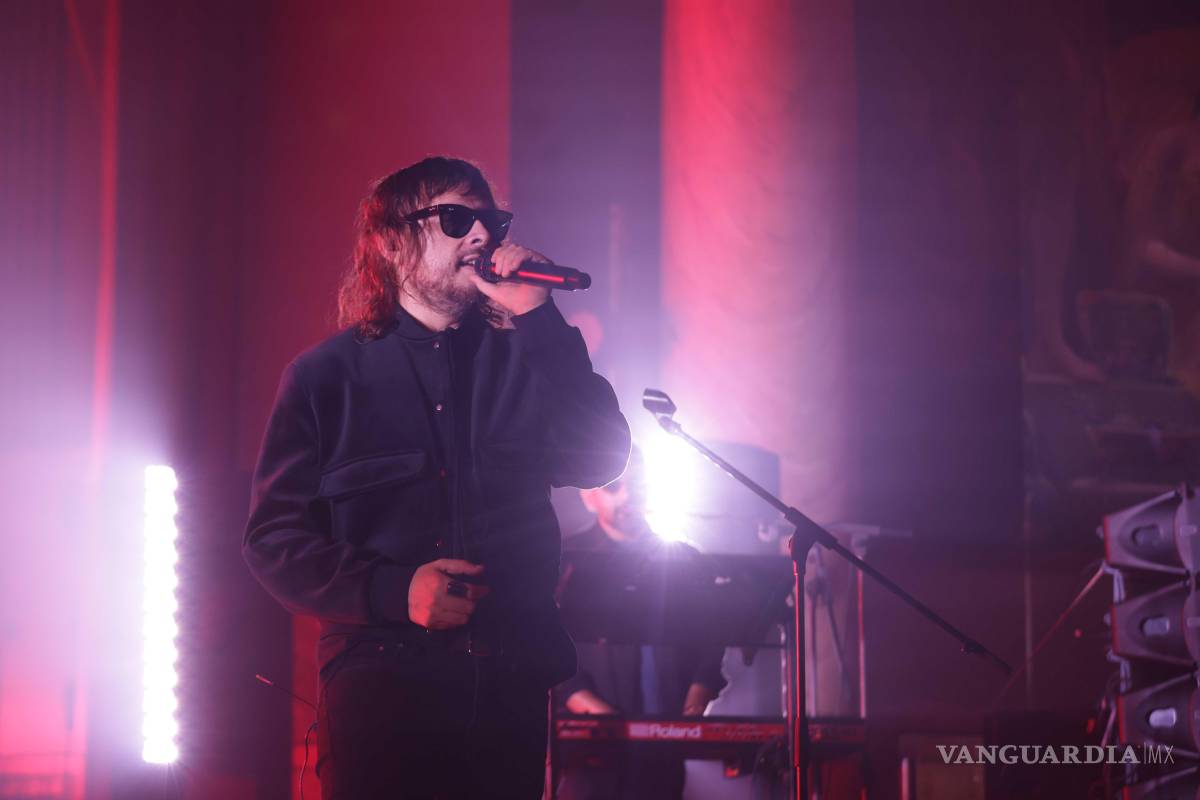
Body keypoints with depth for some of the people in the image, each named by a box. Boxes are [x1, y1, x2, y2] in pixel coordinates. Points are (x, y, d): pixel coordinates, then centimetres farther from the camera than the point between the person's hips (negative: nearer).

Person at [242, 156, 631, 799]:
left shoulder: (518, 360, 15)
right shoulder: (327, 376, 7)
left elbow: (600, 458, -2)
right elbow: (272, 539, 2)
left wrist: (537, 317, -5)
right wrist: (394, 592, -14)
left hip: (511, 691, 3)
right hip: (381, 684, -2)